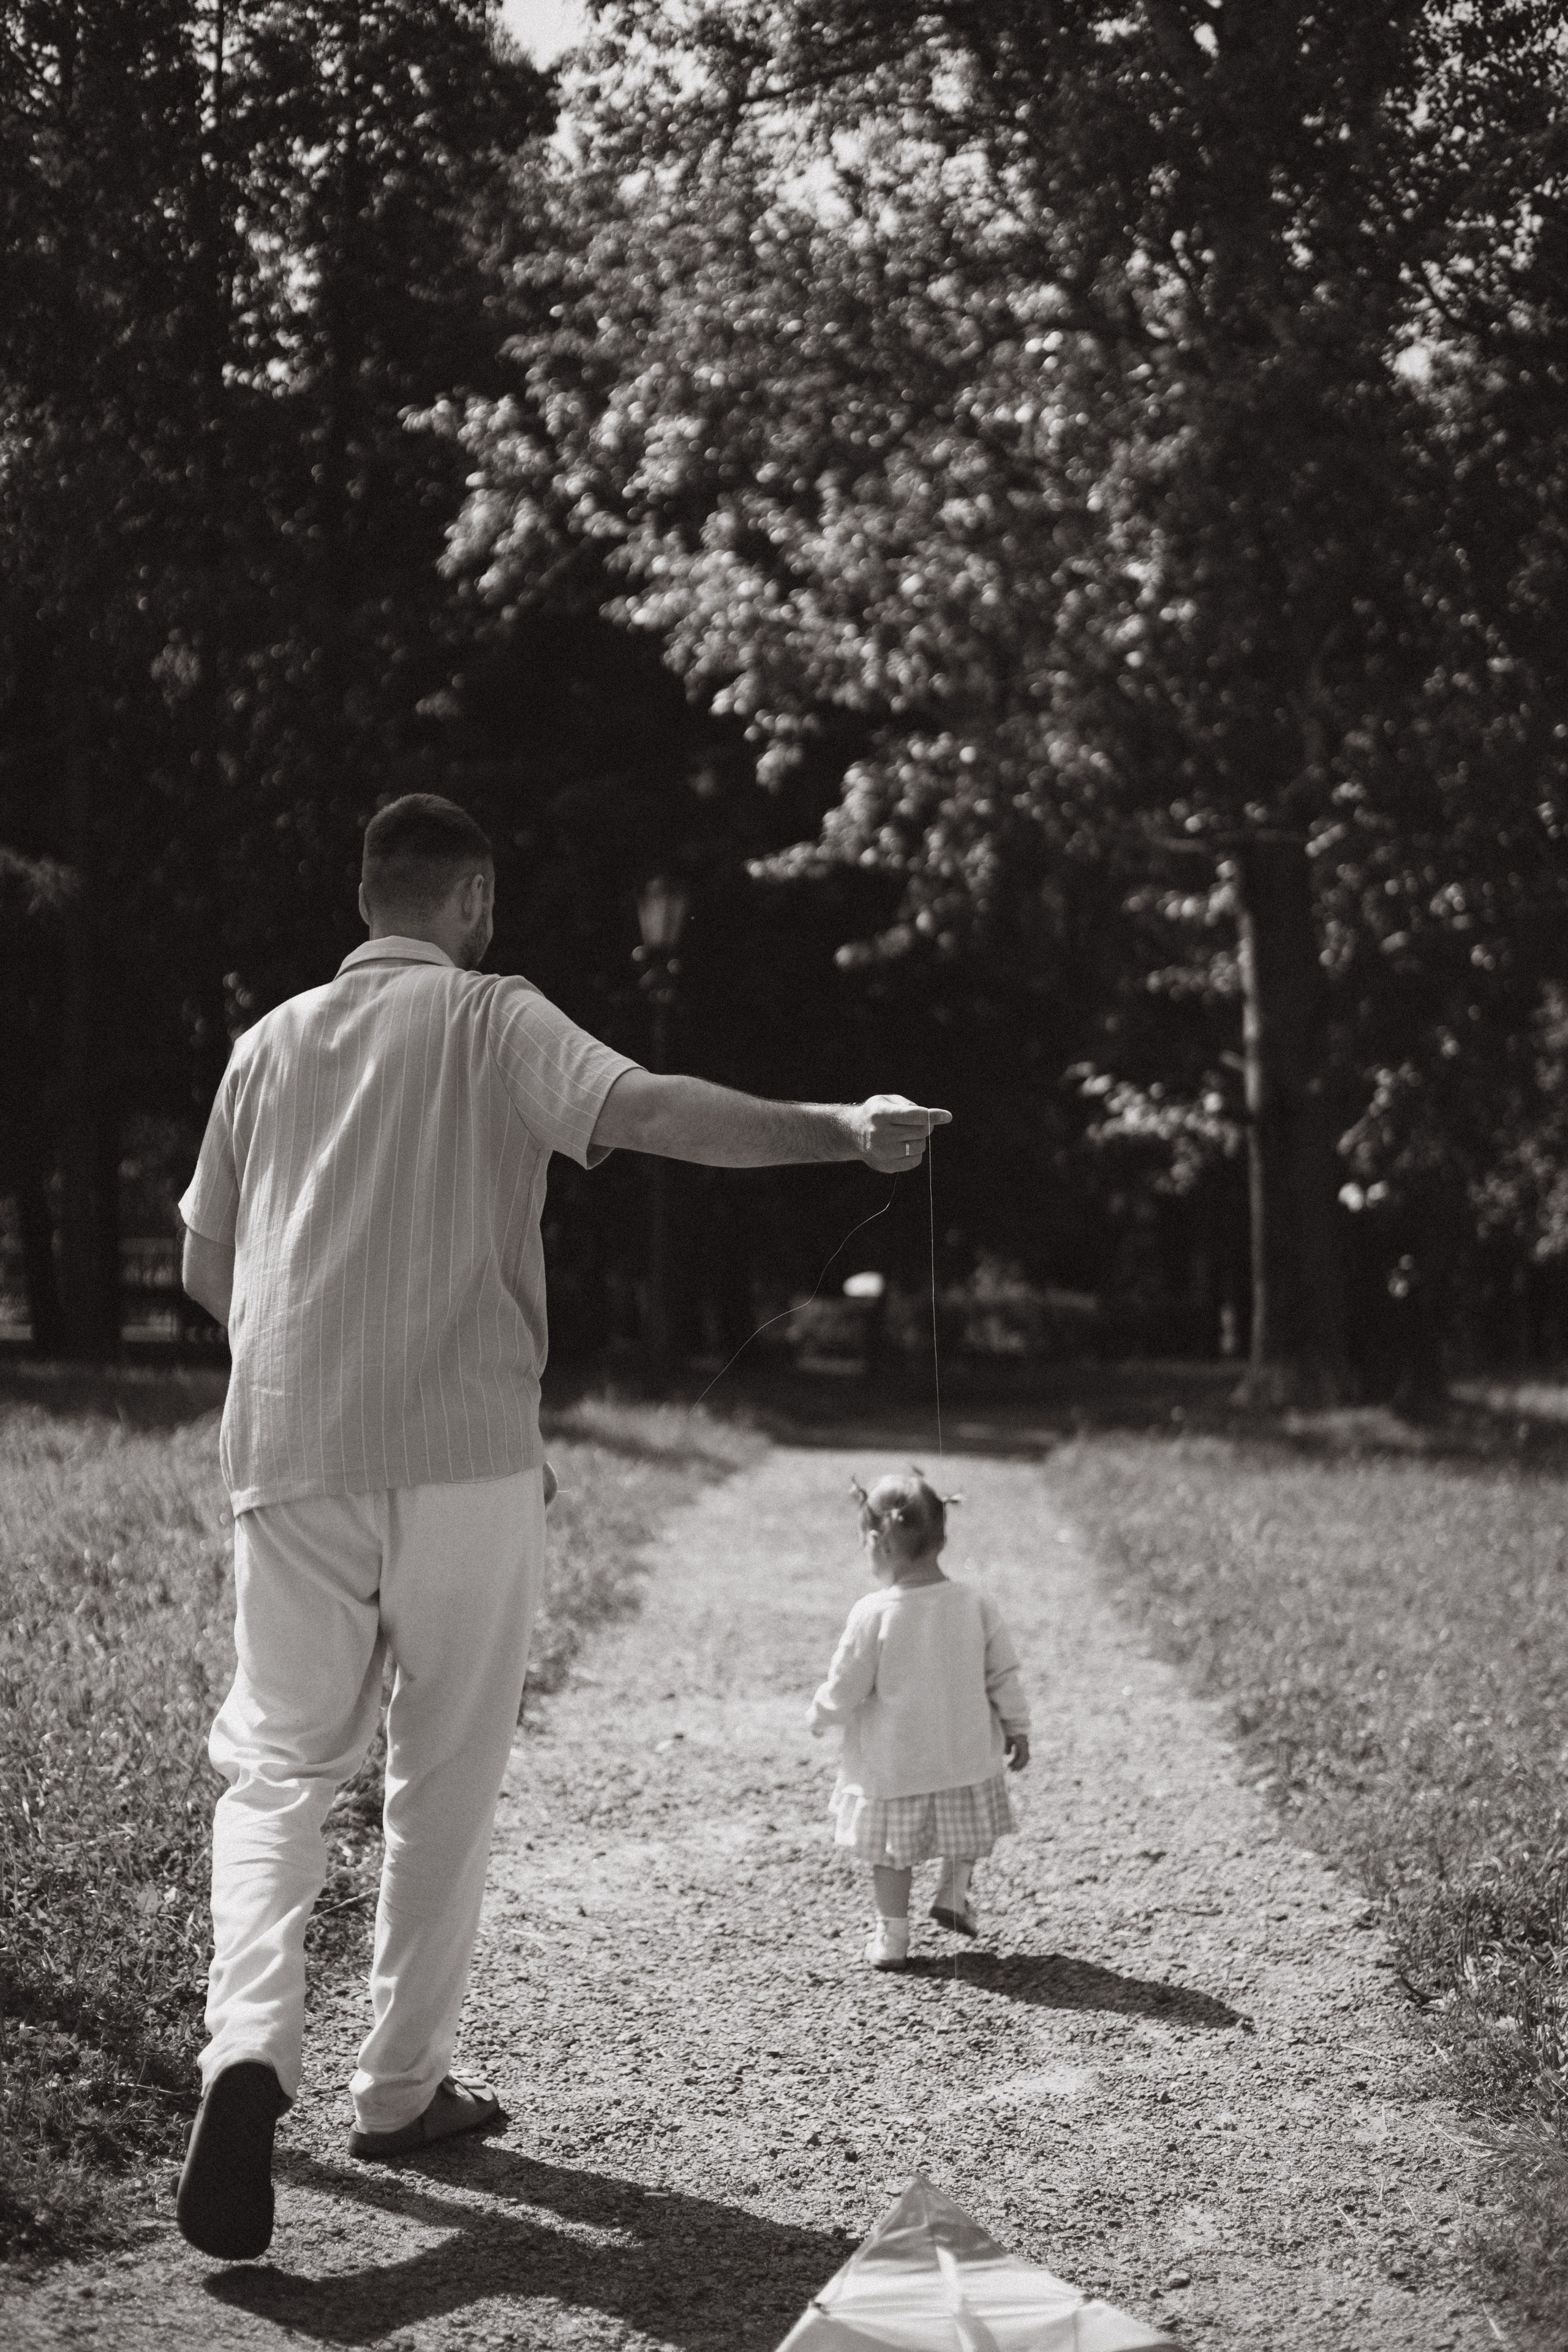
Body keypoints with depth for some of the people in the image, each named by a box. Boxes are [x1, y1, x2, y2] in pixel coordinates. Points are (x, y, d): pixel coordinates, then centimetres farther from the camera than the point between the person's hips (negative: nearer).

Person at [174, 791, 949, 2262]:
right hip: (462, 1452, -3)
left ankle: (249, 2047, -14)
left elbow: (204, 1272, 17)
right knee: (446, 1781, 9)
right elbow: (644, 1112, -18)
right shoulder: (491, 1020, 0)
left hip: (287, 1452, 3)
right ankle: (401, 2088, 16)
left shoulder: (270, 1041, 13)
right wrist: (842, 1131, -20)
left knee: (275, 1763, 8)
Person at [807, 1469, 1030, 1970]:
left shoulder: (873, 1614, -20)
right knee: (968, 1831, 29)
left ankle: (892, 1933, 21)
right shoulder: (976, 1606, -11)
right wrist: (1017, 1729, 11)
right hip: (965, 1756, 2)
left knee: (892, 1848, 15)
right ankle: (954, 1896, 28)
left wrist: (819, 1716, 7)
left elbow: (845, 1689, -13)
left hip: (892, 1764, -2)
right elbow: (1004, 1677, -3)